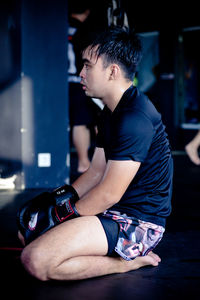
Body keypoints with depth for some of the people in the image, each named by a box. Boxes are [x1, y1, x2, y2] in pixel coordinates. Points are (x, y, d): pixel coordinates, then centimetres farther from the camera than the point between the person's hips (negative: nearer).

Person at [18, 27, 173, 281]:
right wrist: (54, 199, 4)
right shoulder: (111, 112, 13)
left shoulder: (135, 119, -22)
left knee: (37, 260, -26)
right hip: (114, 210, 11)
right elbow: (96, 172, 16)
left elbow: (109, 194, -22)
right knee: (29, 226, 17)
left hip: (139, 222, -11)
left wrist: (63, 215, -10)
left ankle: (126, 263, -6)